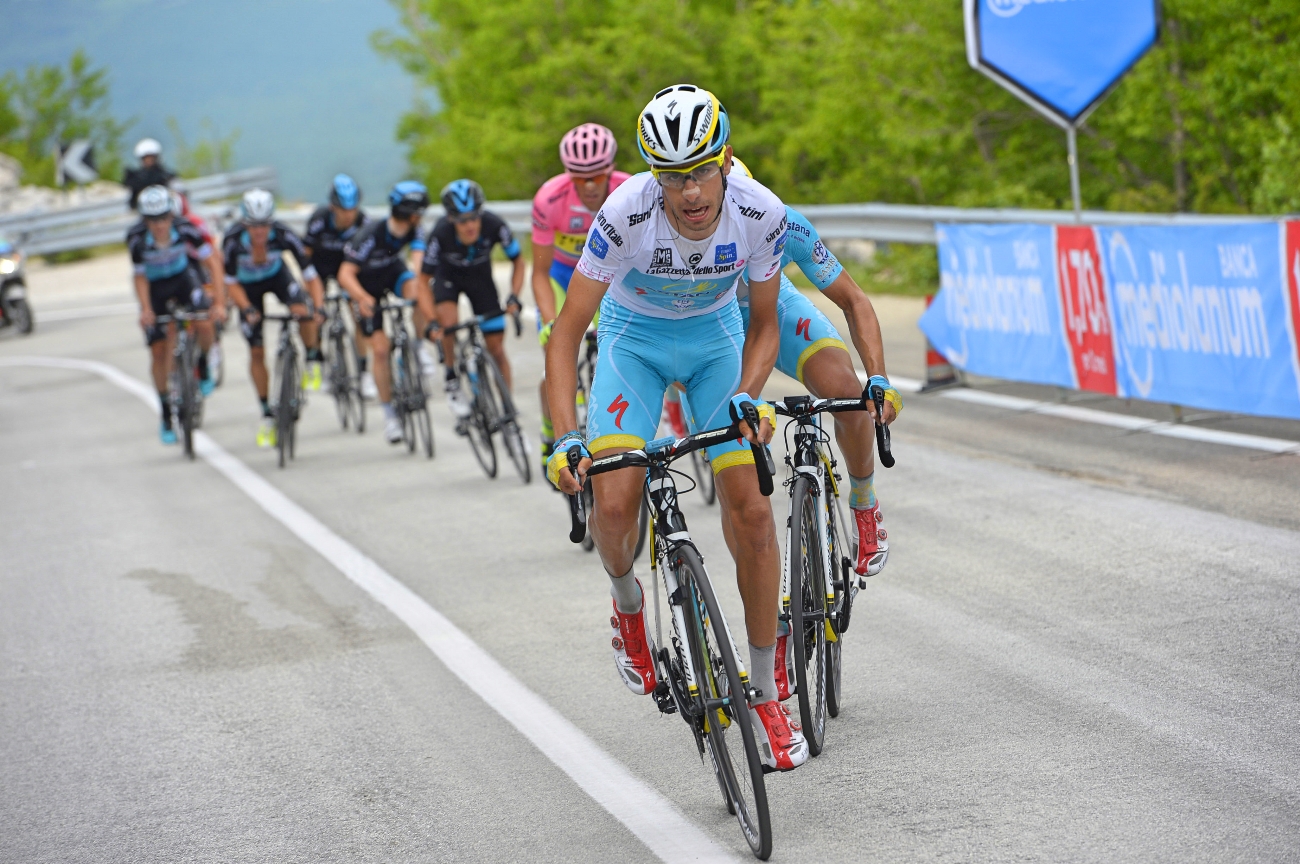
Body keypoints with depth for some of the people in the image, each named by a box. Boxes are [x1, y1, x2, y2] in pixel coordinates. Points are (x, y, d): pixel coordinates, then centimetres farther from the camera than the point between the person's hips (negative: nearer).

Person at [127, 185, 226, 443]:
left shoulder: (184, 229, -30)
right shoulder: (136, 239, -30)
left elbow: (213, 262, -27)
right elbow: (140, 277, -18)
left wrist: (219, 302, -34)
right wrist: (146, 310, -31)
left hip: (182, 278, 0)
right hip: (155, 286, 0)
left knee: (204, 326, -26)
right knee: (159, 351, -4)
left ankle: (203, 366, 9)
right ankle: (166, 416, 10)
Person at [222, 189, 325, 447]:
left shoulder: (283, 236, -33)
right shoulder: (233, 241, -33)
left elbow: (310, 274, -29)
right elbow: (231, 282, -20)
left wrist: (319, 305, -43)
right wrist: (247, 309, -34)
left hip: (277, 274, 0)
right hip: (248, 284, 0)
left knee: (302, 311, -32)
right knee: (256, 352, -2)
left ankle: (312, 362, -3)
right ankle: (267, 415, 11)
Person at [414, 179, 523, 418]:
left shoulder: (494, 225, -32)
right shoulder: (440, 234, -35)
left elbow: (518, 261, -15)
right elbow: (423, 281, -23)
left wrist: (514, 296, -28)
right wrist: (431, 321, -33)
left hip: (479, 276, 1)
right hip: (448, 275, -1)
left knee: (497, 349, -3)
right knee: (449, 321, -31)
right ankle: (452, 381, -7)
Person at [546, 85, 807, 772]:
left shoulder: (761, 214, -26)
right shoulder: (626, 214, -33)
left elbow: (763, 325, -9)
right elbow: (567, 333, -26)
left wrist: (747, 397, -27)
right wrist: (565, 439, -37)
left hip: (717, 339, 1)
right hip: (635, 339, -1)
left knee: (751, 510, -10)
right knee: (614, 503, -22)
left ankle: (765, 697, 3)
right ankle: (628, 608, 14)